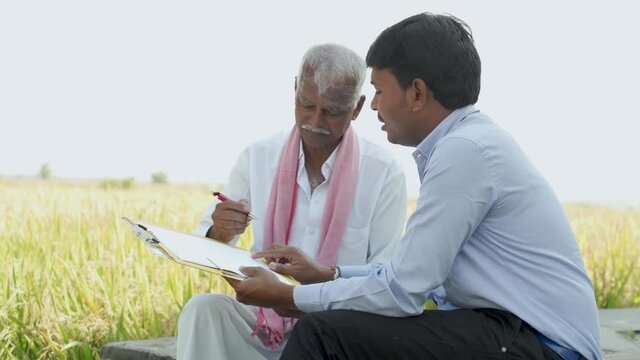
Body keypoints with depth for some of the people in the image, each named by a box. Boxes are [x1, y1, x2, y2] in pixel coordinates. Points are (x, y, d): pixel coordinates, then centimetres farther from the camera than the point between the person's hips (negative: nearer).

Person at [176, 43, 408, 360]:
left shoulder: (385, 174, -6)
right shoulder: (257, 157, 2)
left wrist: (324, 276, -25)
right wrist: (218, 233, -18)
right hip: (262, 316, 3)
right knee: (203, 308, -24)